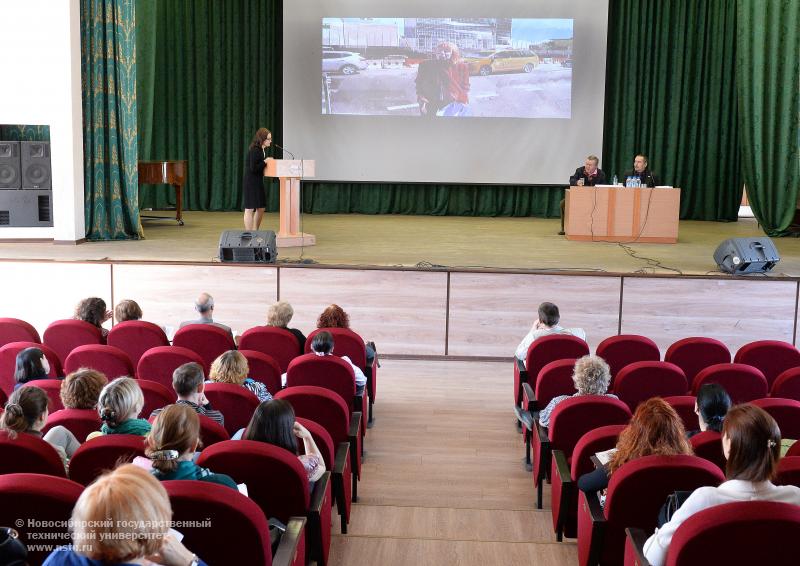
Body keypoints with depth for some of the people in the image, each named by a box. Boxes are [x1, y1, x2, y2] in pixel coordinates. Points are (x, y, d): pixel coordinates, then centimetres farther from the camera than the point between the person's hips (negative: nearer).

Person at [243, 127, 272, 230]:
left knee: (261, 208, 13)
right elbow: (253, 168, -22)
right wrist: (265, 162, -15)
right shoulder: (254, 150, -18)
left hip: (258, 182, 10)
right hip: (251, 182, -10)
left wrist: (268, 162, 3)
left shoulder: (263, 150, 11)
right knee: (250, 209, -4)